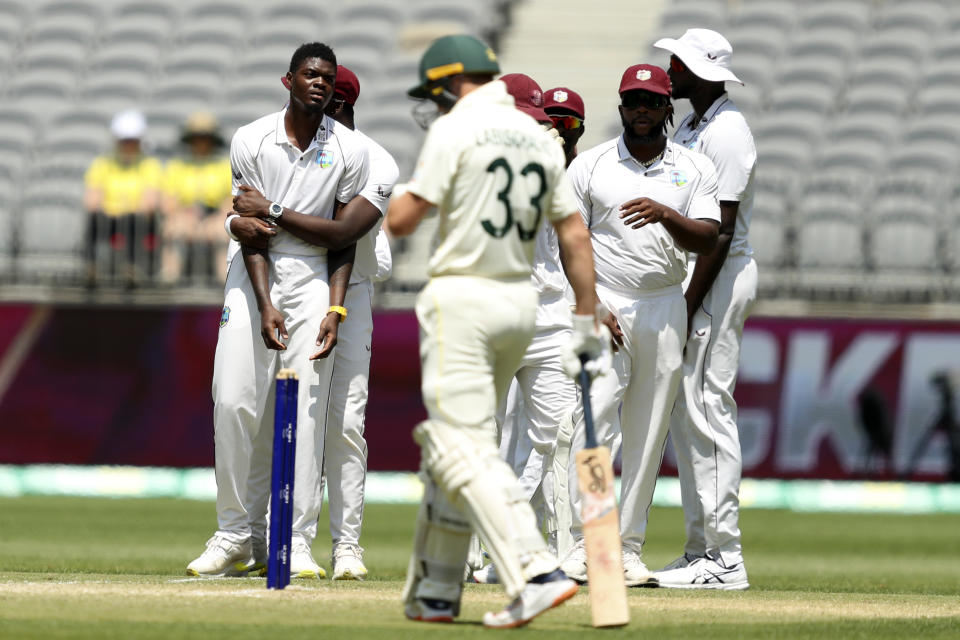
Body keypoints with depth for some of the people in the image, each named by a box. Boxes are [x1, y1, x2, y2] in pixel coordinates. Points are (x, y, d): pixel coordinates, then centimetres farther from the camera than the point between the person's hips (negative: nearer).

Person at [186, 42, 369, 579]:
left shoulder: (350, 151, -1)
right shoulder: (251, 141, -3)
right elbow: (252, 231, -6)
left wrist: (335, 309, -12)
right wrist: (265, 306, -16)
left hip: (315, 279, 0)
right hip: (255, 274, 0)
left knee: (306, 409, -6)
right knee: (235, 402, -7)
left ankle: (294, 540, -4)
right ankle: (238, 536, 2)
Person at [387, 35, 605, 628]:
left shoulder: (455, 129, -10)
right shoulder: (539, 137, 11)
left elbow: (401, 221, -12)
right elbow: (575, 233, 11)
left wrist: (401, 196, 12)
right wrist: (587, 323, 15)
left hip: (463, 300, -8)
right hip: (520, 301, 8)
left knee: (464, 449, -10)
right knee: (451, 442, 17)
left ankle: (537, 573, -25)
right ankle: (436, 591, 19)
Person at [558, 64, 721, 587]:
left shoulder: (695, 170, 7)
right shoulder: (589, 166, 3)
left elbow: (708, 241, -4)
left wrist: (666, 215, -23)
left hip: (666, 308, 2)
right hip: (603, 303, -2)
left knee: (648, 434, 3)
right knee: (594, 419, -14)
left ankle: (630, 548, 7)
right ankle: (584, 544, -13)